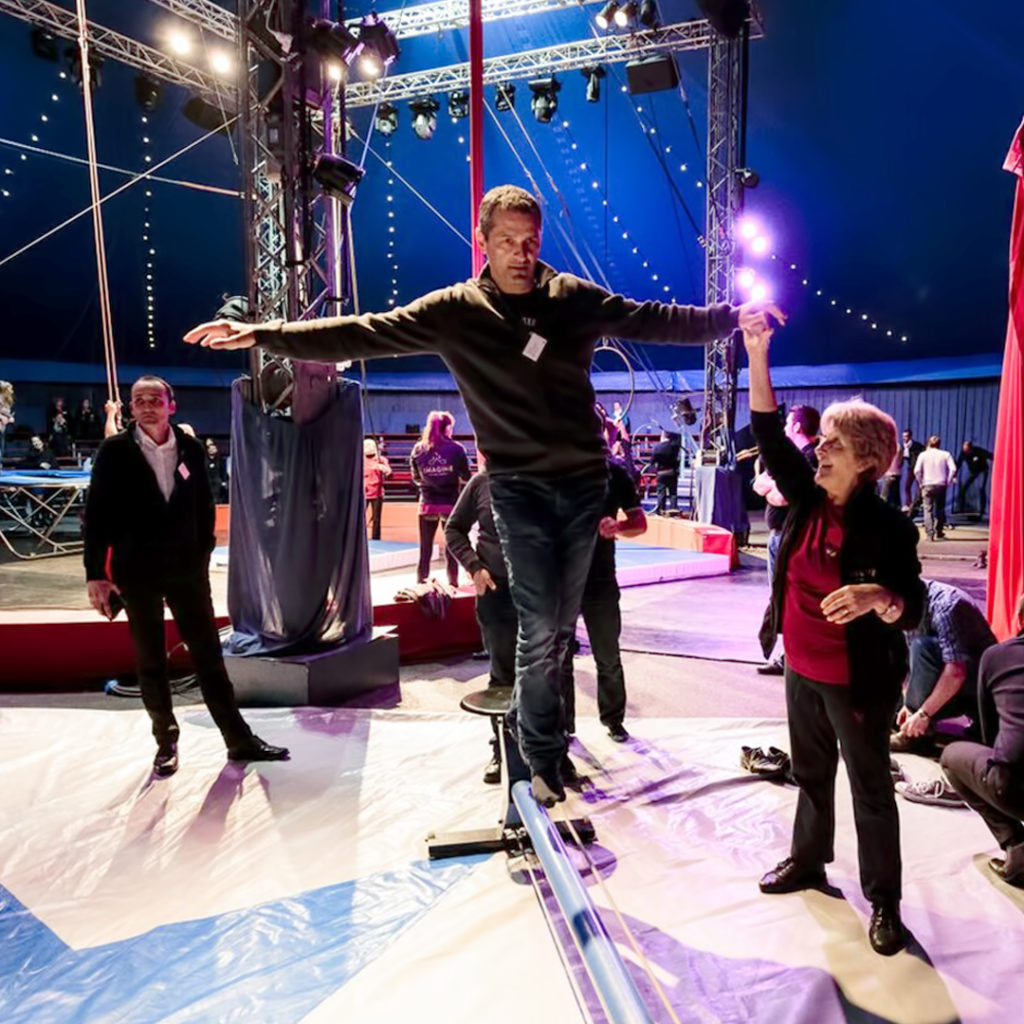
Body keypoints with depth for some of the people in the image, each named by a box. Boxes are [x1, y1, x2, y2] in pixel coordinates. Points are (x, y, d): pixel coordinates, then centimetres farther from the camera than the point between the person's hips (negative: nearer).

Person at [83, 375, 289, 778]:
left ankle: (238, 738, 13)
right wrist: (96, 573, -7)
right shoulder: (114, 451, -4)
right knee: (150, 661, 9)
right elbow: (97, 514, -4)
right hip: (137, 572, -1)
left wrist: (203, 556, 6)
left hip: (186, 567, 2)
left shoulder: (190, 449, 2)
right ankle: (166, 743, 23)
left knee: (209, 654, 5)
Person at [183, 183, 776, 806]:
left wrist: (731, 317, 4)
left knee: (562, 624, 11)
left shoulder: (576, 297, 4)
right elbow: (362, 334, -7)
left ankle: (532, 722, 33)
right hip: (519, 486, -3)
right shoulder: (453, 311, -3)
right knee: (540, 628, -4)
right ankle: (543, 756, 15)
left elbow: (656, 321, 8)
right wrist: (263, 335, -13)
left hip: (585, 479, 3)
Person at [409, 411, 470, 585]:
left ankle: (420, 583, 11)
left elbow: (416, 478, 6)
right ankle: (453, 583, 13)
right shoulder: (456, 449, -8)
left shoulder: (418, 449, -1)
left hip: (427, 504, 2)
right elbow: (465, 477, -2)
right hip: (450, 504, -1)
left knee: (425, 548, 9)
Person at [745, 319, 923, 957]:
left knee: (872, 790, 11)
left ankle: (885, 901, 29)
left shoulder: (889, 527, -19)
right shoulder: (807, 497, -4)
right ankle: (808, 860, 44)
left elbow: (911, 611, -16)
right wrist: (757, 357, -15)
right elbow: (769, 435, -7)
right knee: (811, 775, 23)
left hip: (858, 682, -5)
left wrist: (876, 597, -40)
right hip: (803, 672, 6)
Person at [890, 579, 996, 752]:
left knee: (923, 647, -32)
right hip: (946, 685, 9)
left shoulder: (944, 605, -27)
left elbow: (956, 672, -32)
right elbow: (915, 661, 3)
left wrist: (923, 713, -28)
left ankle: (915, 733, -22)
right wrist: (909, 703, -7)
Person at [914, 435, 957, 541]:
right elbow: (953, 469, -8)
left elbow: (917, 470, -10)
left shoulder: (923, 455, 0)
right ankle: (939, 532, 22)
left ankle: (930, 534, -12)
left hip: (927, 485, -2)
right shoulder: (945, 454, 3)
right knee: (940, 509, 15)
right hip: (941, 485, 2)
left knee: (928, 509, -1)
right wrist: (948, 481, 1)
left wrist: (920, 483, 1)